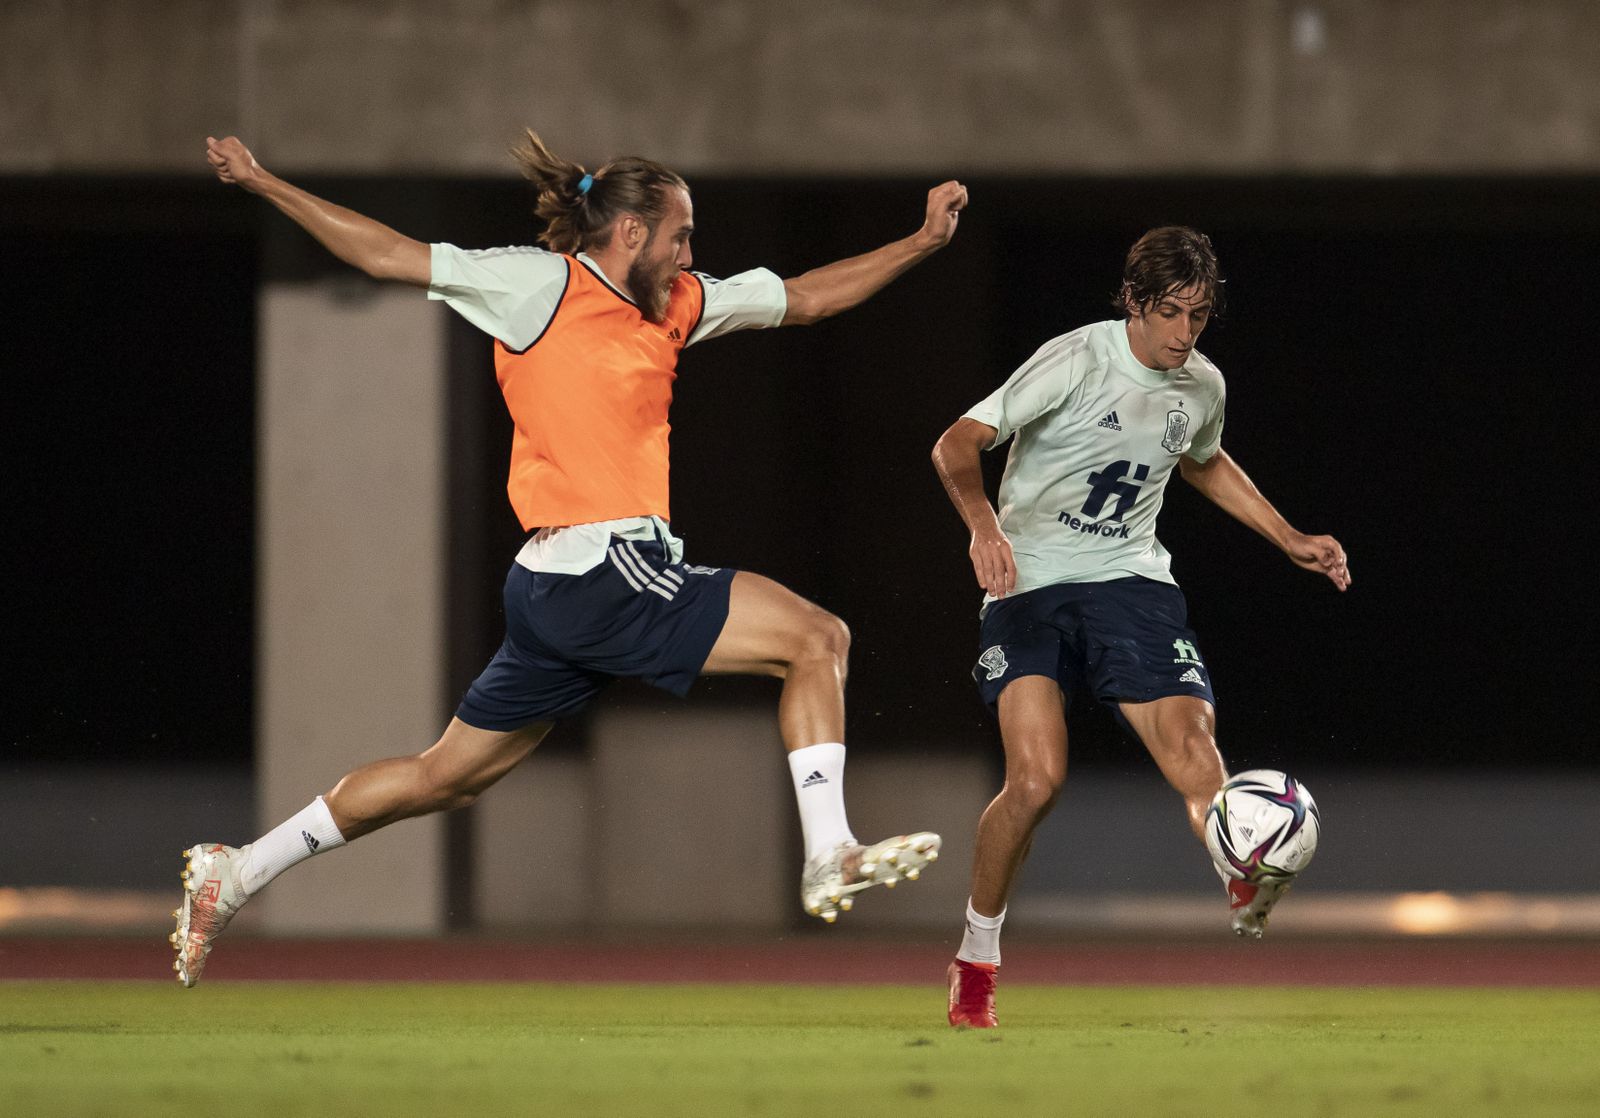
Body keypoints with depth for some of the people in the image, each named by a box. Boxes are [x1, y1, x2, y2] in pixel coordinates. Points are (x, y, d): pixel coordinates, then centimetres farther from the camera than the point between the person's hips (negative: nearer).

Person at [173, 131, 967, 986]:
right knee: (815, 637, -10)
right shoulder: (541, 285, -5)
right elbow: (385, 255, -2)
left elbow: (804, 298, 26)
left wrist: (922, 242, 22)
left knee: (446, 778, 15)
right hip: (600, 571, -9)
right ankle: (828, 860, -13)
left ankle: (234, 876, 21)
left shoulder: (677, 306, 17)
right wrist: (261, 184, -4)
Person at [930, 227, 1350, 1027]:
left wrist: (1289, 539, 26)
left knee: (1188, 736, -23)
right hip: (1029, 581, -4)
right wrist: (984, 524, -37)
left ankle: (1248, 885, -43)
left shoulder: (1202, 387, 6)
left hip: (1130, 580, 4)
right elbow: (957, 445, -19)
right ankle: (976, 962, 1)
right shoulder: (1075, 362, -12)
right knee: (1037, 777, -17)